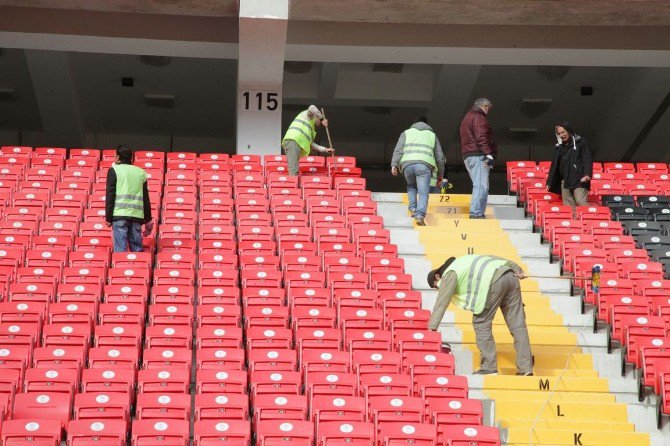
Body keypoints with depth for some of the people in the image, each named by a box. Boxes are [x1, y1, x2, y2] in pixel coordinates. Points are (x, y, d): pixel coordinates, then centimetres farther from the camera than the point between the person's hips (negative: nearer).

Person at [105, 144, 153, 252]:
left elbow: (110, 195, -2)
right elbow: (146, 199, 15)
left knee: (120, 248, -6)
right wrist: (148, 221, 19)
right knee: (137, 249, 7)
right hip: (137, 216, 4)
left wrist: (108, 218, 1)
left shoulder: (114, 170, 4)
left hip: (120, 215, -4)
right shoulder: (141, 172, 16)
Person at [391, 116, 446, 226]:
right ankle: (420, 215, -22)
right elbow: (440, 157, 25)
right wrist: (440, 175, 30)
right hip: (424, 165, -1)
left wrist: (394, 164, 3)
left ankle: (413, 209, 9)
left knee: (411, 186, 25)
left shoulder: (406, 133, 26)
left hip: (407, 164, 1)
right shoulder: (432, 135, 28)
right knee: (423, 192, -4)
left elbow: (398, 150, 9)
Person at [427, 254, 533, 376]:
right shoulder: (461, 263, 33)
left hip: (494, 280, -8)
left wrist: (431, 328, 3)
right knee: (517, 324, 7)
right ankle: (526, 368, 6)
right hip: (510, 274, 8)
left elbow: (441, 303, 3)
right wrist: (517, 270, 20)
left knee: (481, 323, 4)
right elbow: (493, 258, 27)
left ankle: (489, 368, 4)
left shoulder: (448, 274, 10)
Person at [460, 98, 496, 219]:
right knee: (481, 186, -14)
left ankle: (479, 213, 6)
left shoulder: (467, 117, 27)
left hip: (467, 156, 10)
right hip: (478, 156, -10)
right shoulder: (478, 118, -6)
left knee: (480, 186, 11)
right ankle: (476, 213, -21)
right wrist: (489, 154, -23)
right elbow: (481, 138, -19)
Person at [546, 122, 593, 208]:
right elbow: (554, 165, 22)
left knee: (581, 203, -17)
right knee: (568, 207, 0)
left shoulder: (581, 142, 3)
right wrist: (549, 181, 18)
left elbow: (587, 159, -6)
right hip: (565, 181, 6)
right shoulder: (560, 146, 19)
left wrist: (587, 174, -21)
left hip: (579, 180, -6)